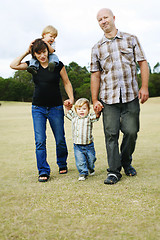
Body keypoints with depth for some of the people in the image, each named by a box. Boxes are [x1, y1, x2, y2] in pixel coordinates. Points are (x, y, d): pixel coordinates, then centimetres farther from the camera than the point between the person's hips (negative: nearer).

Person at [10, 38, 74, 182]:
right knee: (40, 141, -5)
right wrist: (26, 52, -3)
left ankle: (62, 164, 32)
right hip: (38, 108, 2)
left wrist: (71, 98, -11)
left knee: (60, 140, 7)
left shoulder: (57, 65, -4)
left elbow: (67, 83, 3)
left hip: (56, 108, -1)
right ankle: (43, 171, 3)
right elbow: (14, 65, -5)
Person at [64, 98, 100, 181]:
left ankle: (91, 168, 43)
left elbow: (96, 116, -22)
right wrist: (67, 106, 4)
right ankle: (83, 173, 13)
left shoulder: (89, 118, -6)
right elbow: (68, 113, 20)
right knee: (80, 161, -4)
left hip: (88, 145, -2)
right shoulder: (74, 117, 6)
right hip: (77, 146, 2)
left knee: (91, 159, 15)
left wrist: (97, 111, -41)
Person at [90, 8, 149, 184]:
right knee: (111, 134, -3)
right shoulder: (97, 48, 11)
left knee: (131, 131, -1)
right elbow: (95, 75, 10)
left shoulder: (131, 40, 9)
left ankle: (126, 162, 24)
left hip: (131, 97, 0)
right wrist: (95, 100, 4)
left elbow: (142, 63, 7)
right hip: (108, 99, 1)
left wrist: (144, 86, -5)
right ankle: (114, 171, 6)